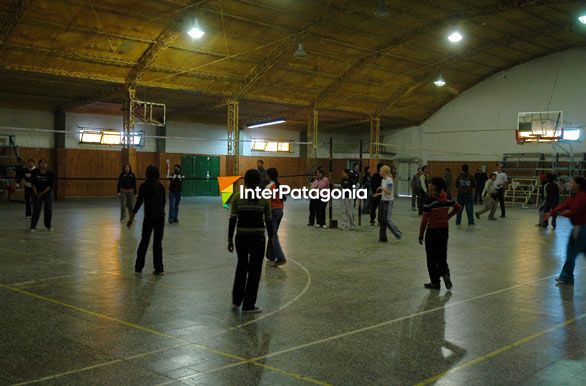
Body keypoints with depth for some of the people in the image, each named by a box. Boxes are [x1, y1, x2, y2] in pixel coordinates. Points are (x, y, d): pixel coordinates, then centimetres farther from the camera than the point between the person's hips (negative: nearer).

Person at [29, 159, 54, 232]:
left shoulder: (50, 174, -4)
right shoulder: (35, 173, -5)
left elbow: (50, 185, -8)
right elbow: (33, 184, -6)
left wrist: (42, 193, -14)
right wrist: (36, 194, -14)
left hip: (47, 193, 1)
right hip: (37, 194, -1)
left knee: (48, 209, 4)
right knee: (36, 210, -4)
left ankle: (48, 225, 18)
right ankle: (33, 226, 2)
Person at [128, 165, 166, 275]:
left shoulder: (144, 186, -5)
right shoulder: (161, 186, 8)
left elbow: (138, 202, -7)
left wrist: (131, 218, -3)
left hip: (149, 216, -3)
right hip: (160, 215, 3)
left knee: (144, 241, 7)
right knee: (158, 242, 9)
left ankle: (138, 268, 11)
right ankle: (159, 269, 10)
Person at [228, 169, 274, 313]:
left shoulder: (237, 197, -4)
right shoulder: (264, 198, -5)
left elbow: (233, 219, -4)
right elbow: (268, 220, -1)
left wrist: (230, 239, 4)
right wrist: (271, 237, 12)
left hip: (241, 237, 2)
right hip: (258, 237, -2)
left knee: (241, 266, 22)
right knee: (254, 270, 8)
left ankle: (236, 300, 27)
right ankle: (248, 305, 12)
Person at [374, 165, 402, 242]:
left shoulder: (389, 180, -15)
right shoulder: (383, 180, 12)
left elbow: (389, 192, -23)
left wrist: (381, 188, -20)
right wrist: (379, 194, 9)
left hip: (388, 201, -9)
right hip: (383, 201, 9)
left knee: (386, 219, -9)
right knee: (381, 219, 8)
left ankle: (398, 234, 6)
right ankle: (382, 238, 14)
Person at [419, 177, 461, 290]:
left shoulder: (429, 200, -18)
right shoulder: (447, 199, 1)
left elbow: (425, 219, -16)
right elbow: (458, 207, 13)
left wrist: (421, 235, -8)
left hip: (432, 231, -6)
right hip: (444, 230, 6)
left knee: (432, 257, 8)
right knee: (442, 255, 18)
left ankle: (435, 282, 14)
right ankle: (445, 273, -6)